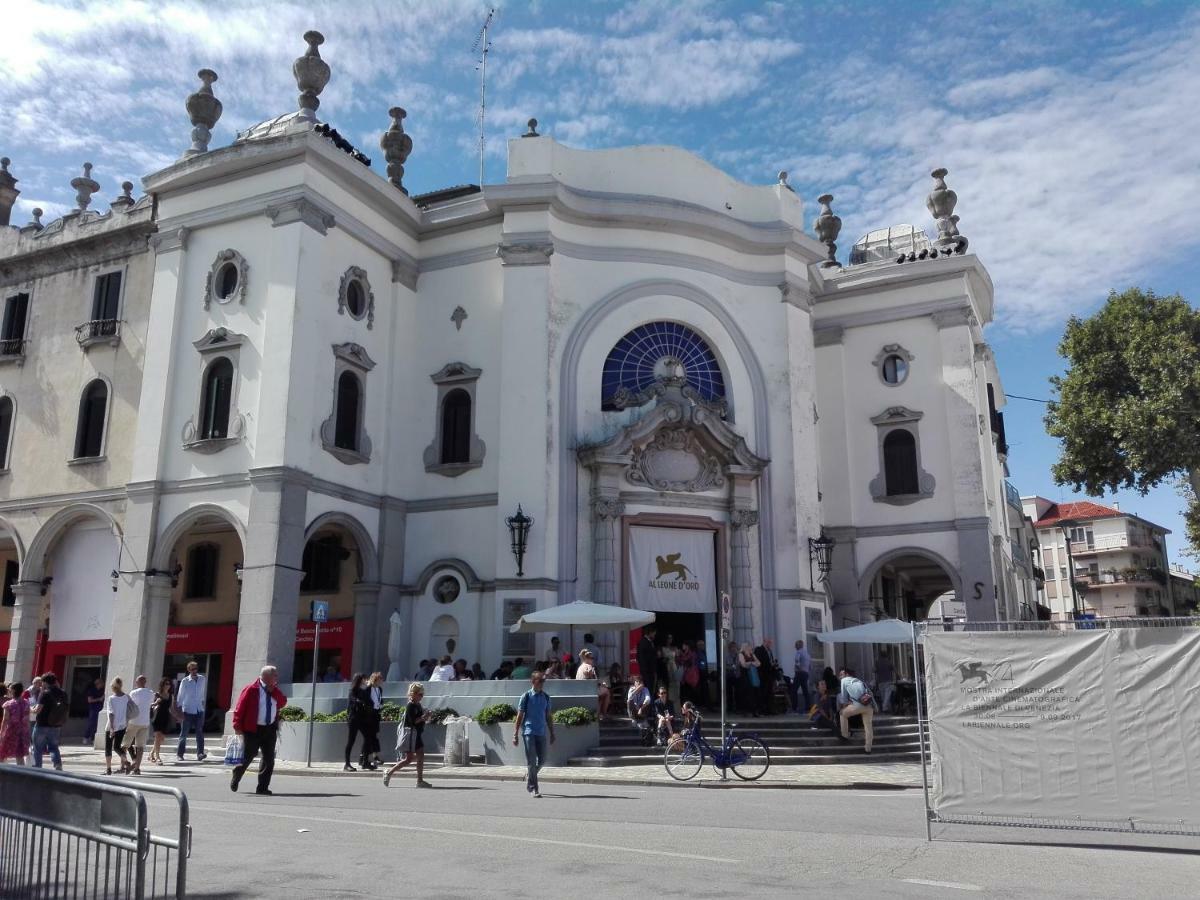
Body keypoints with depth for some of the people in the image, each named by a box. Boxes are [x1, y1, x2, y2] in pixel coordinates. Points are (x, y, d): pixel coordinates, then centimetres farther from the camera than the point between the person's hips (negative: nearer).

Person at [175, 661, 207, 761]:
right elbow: (180, 696, -1)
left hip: (199, 710, 2)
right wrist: (179, 709, -3)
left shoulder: (202, 679, 5)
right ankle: (179, 754, 15)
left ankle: (200, 754, -8)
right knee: (184, 733, 5)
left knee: (200, 732, -5)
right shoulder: (185, 681, -5)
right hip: (187, 710, -2)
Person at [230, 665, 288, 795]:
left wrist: (274, 690, -9)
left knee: (269, 759, 0)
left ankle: (262, 788, 7)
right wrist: (238, 727, -12)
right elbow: (239, 708, -9)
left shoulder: (274, 690, 10)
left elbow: (283, 703, -1)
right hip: (253, 730, -5)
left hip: (270, 729, 5)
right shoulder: (251, 689, -9)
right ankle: (235, 780, 31)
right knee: (248, 757, 4)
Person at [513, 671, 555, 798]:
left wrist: (552, 733, 13)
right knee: (532, 761, -4)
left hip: (541, 732, 5)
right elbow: (520, 716, -2)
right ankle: (533, 788, 4)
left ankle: (529, 776, 34)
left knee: (542, 760, 8)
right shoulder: (526, 696, -3)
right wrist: (515, 734, -4)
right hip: (528, 732, -5)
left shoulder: (546, 697, 10)